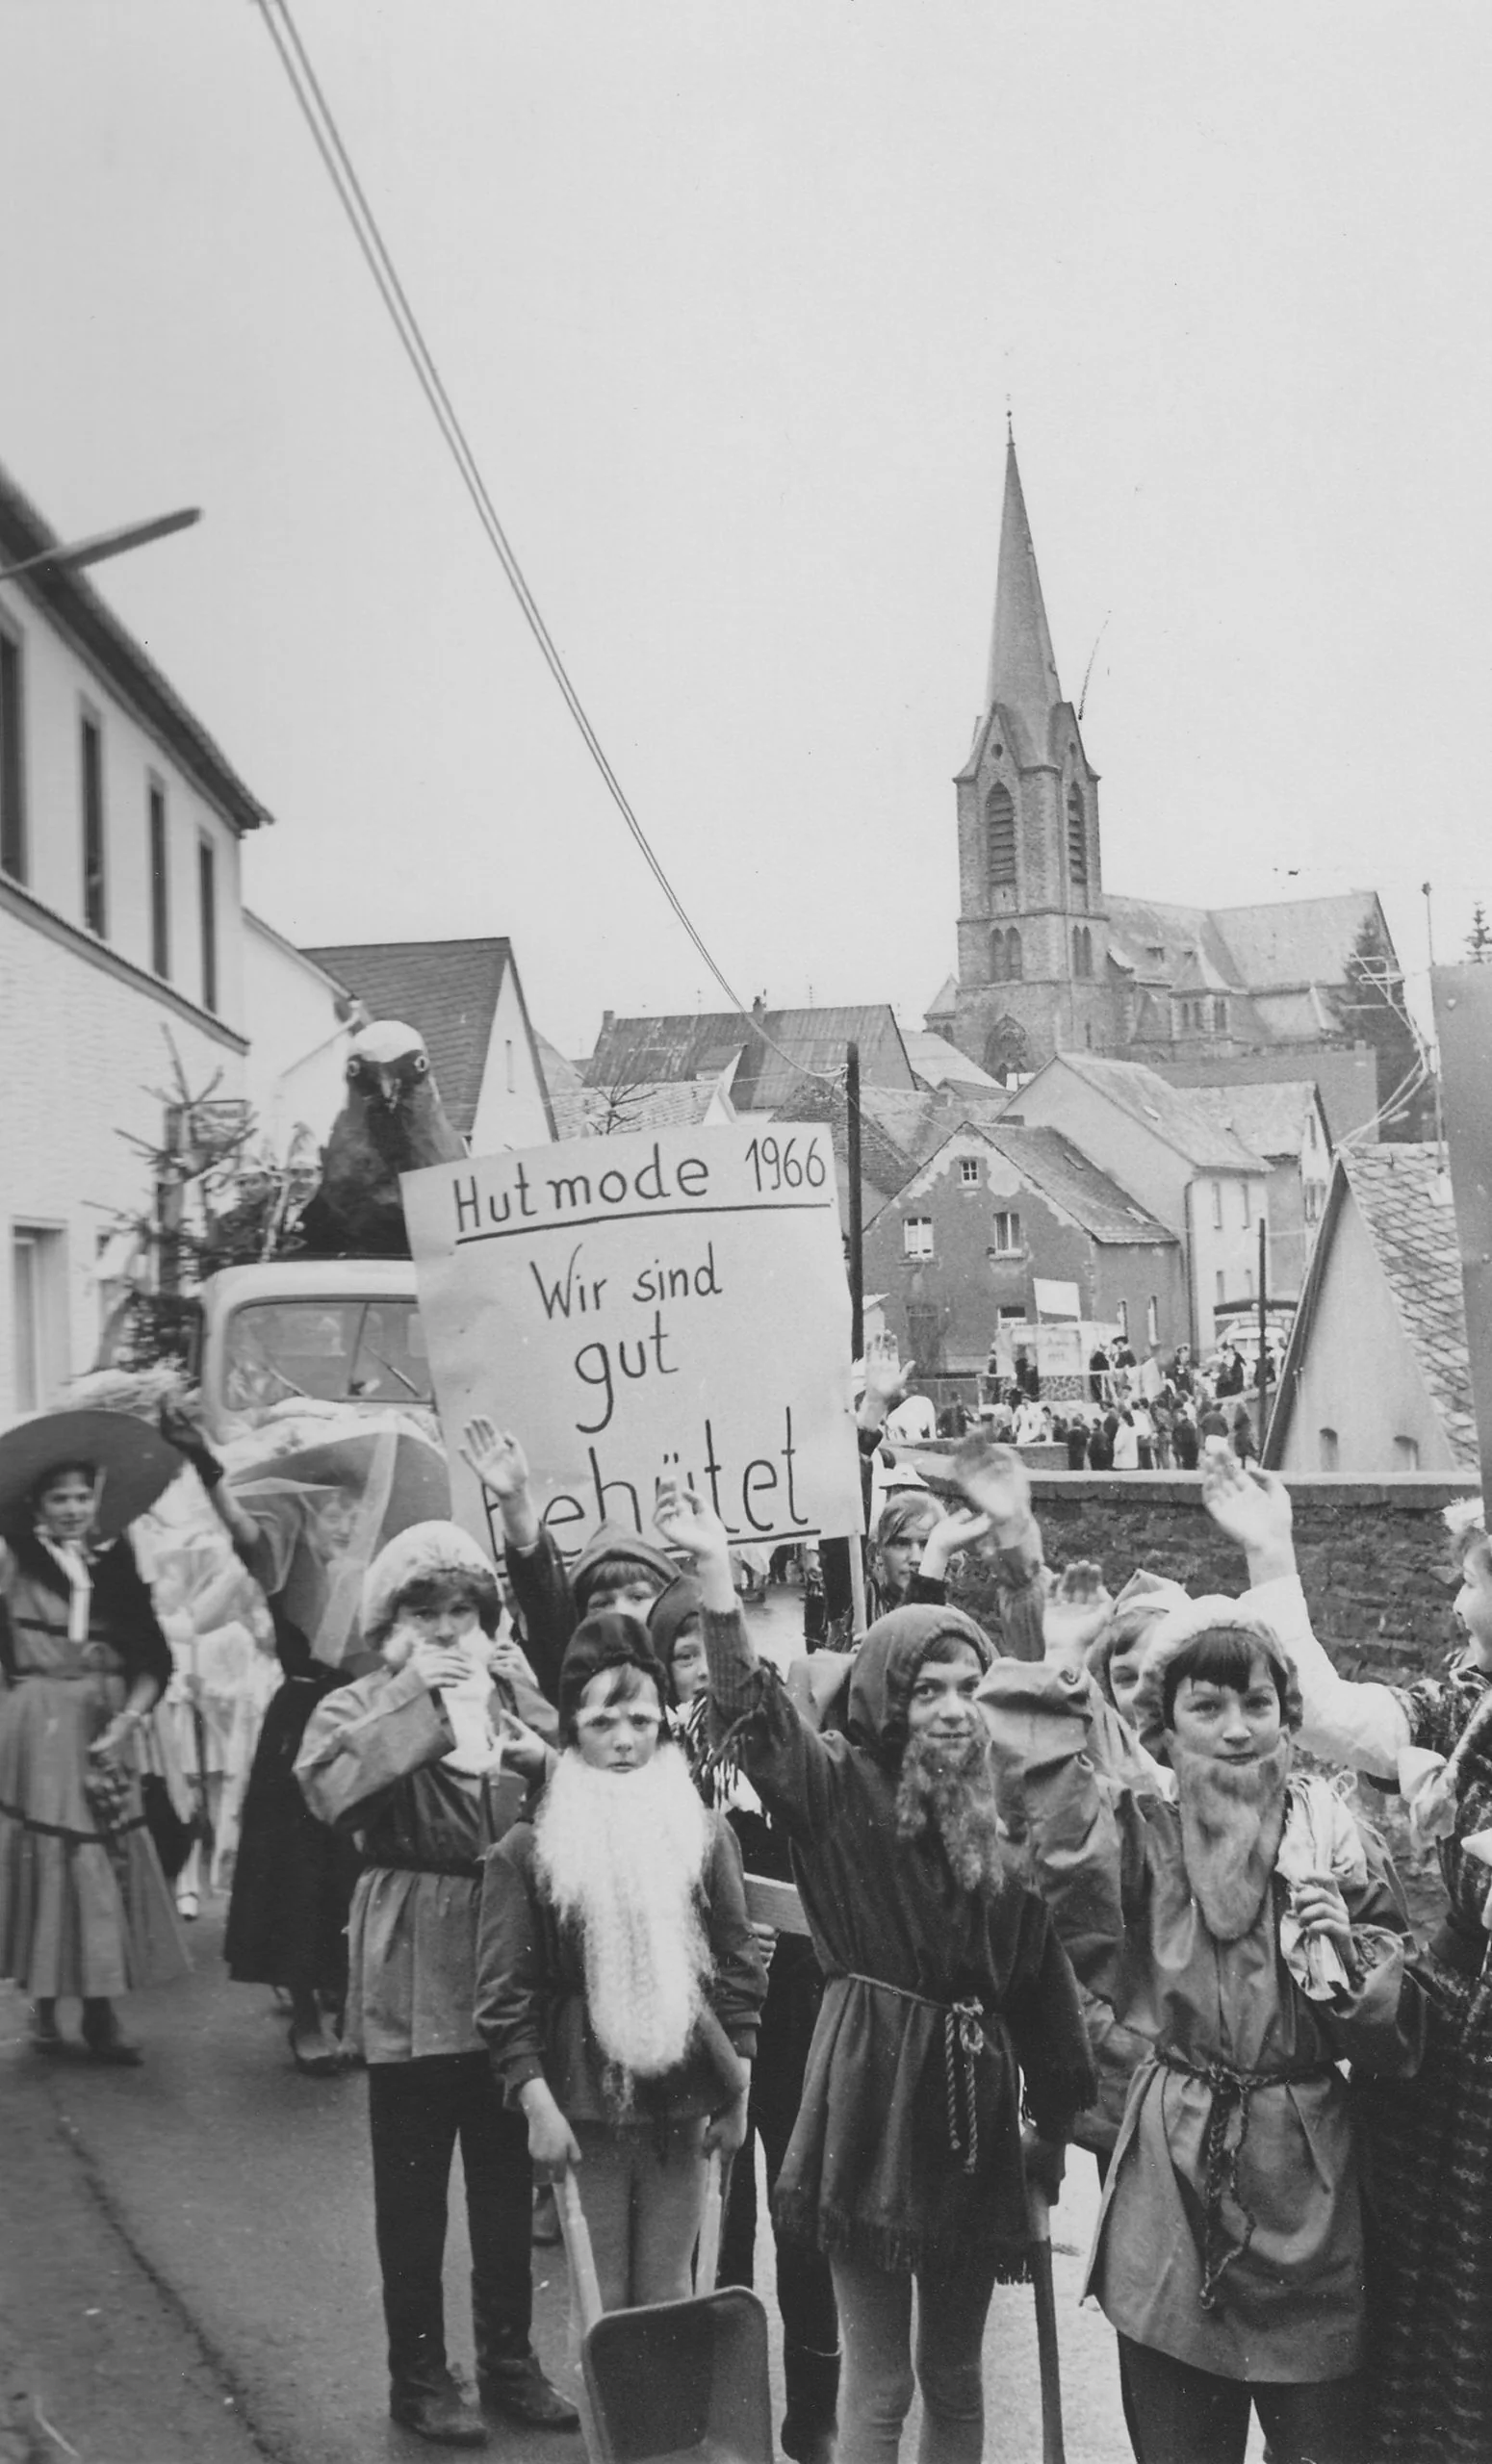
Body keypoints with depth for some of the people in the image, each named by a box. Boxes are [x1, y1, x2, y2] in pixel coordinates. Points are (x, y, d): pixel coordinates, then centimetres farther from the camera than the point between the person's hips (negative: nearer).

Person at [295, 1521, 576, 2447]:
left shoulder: (509, 1704, 11)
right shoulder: (357, 1709, -3)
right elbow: (330, 1788, -25)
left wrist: (536, 1751, -11)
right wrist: (425, 1698, -23)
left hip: (508, 1973, 4)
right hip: (412, 1980, -4)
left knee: (508, 2181, 13)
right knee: (413, 2188, 4)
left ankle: (510, 2358, 26)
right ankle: (420, 2371, 18)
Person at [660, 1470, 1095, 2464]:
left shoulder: (1001, 1810, 6)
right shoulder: (841, 1788, -5)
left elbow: (1043, 1971, 11)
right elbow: (754, 1711, -20)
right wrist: (716, 1571, -32)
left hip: (974, 2098, 4)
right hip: (872, 2094, -4)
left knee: (955, 2372, 16)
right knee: (878, 2381, 4)